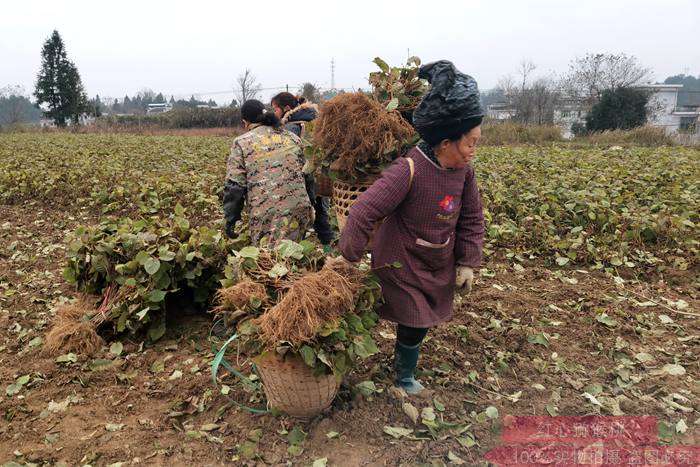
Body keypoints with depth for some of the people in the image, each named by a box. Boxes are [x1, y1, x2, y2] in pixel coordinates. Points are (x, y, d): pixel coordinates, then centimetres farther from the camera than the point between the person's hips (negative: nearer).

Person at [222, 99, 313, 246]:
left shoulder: (242, 142, 3)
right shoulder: (292, 138, 15)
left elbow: (234, 185, -4)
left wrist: (231, 218, 2)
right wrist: (309, 207, 28)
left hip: (266, 214, -4)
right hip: (299, 210, 4)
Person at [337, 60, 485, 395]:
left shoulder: (463, 171, -7)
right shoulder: (408, 170, -30)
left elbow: (471, 218, 6)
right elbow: (363, 213, -28)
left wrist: (467, 263, 2)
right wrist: (347, 258, -21)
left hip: (439, 266, 7)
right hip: (403, 265, -7)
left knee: (421, 320, 18)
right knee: (413, 323, 3)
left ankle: (405, 375, 41)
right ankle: (404, 377, 32)